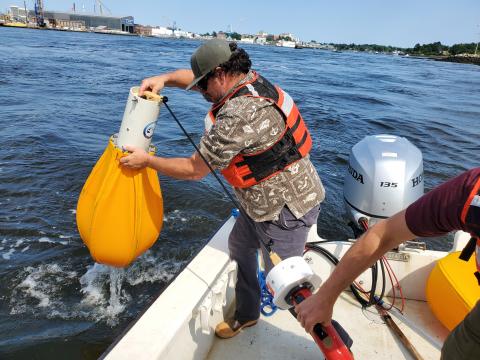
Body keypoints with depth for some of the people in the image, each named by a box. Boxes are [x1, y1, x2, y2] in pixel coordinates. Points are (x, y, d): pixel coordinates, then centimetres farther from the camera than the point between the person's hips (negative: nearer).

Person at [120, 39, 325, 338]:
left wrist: (146, 160, -6)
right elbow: (195, 76, 17)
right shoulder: (250, 78, 0)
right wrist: (164, 78, -1)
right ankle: (246, 314, 43)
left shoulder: (238, 115, -29)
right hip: (263, 200, 10)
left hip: (286, 209, -10)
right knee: (240, 246, 23)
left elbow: (194, 170, -19)